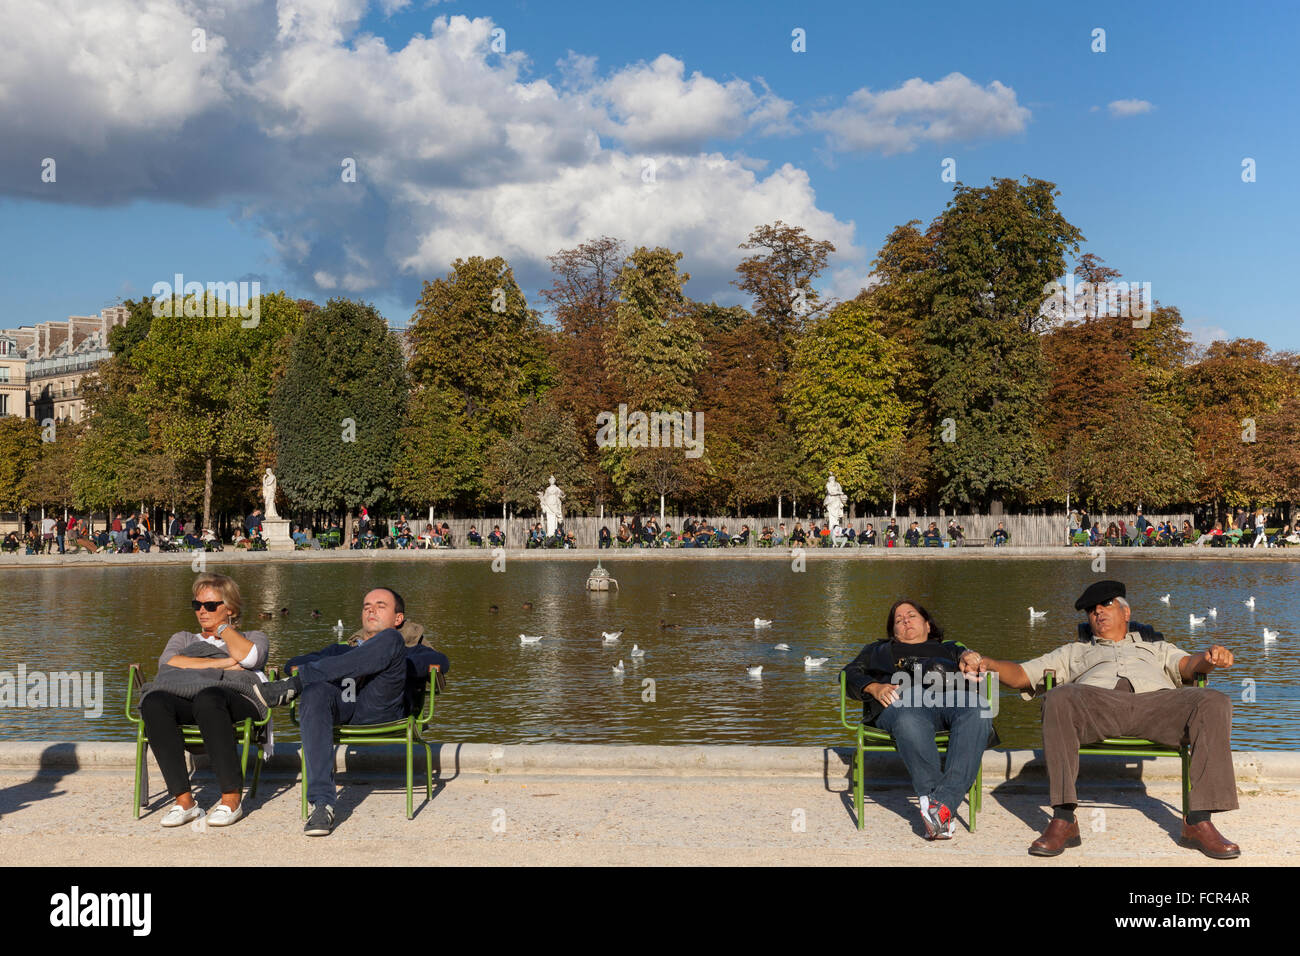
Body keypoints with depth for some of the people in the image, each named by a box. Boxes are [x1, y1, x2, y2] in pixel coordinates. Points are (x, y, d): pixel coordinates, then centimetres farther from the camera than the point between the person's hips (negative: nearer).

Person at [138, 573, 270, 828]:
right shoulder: (183, 638, 36)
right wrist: (223, 663, 2)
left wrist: (223, 627, 17)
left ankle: (231, 798, -37)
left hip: (237, 698, -3)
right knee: (153, 702, -33)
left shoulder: (253, 637, 30)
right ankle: (183, 800, -33)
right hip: (183, 696, 3)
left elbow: (248, 657, 2)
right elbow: (167, 662, 10)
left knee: (207, 699, -40)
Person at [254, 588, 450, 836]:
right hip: (341, 707, 2)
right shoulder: (341, 650, 43)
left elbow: (441, 662, 10)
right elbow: (293, 663, 29)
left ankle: (295, 684, -26)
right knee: (315, 692, -35)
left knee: (389, 640, -25)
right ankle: (321, 803, -42)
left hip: (381, 707, -2)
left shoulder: (409, 652, 34)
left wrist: (390, 667, -2)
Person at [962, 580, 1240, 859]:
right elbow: (1020, 675, 30)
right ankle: (1063, 820, -37)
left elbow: (1187, 664, 19)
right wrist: (985, 663, 9)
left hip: (1156, 700, 1)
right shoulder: (1074, 652, 40)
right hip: (1097, 704, -1)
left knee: (1214, 702, -29)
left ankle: (1198, 822, -30)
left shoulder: (1157, 648, 41)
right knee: (1059, 697, -36)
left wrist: (1210, 657, -6)